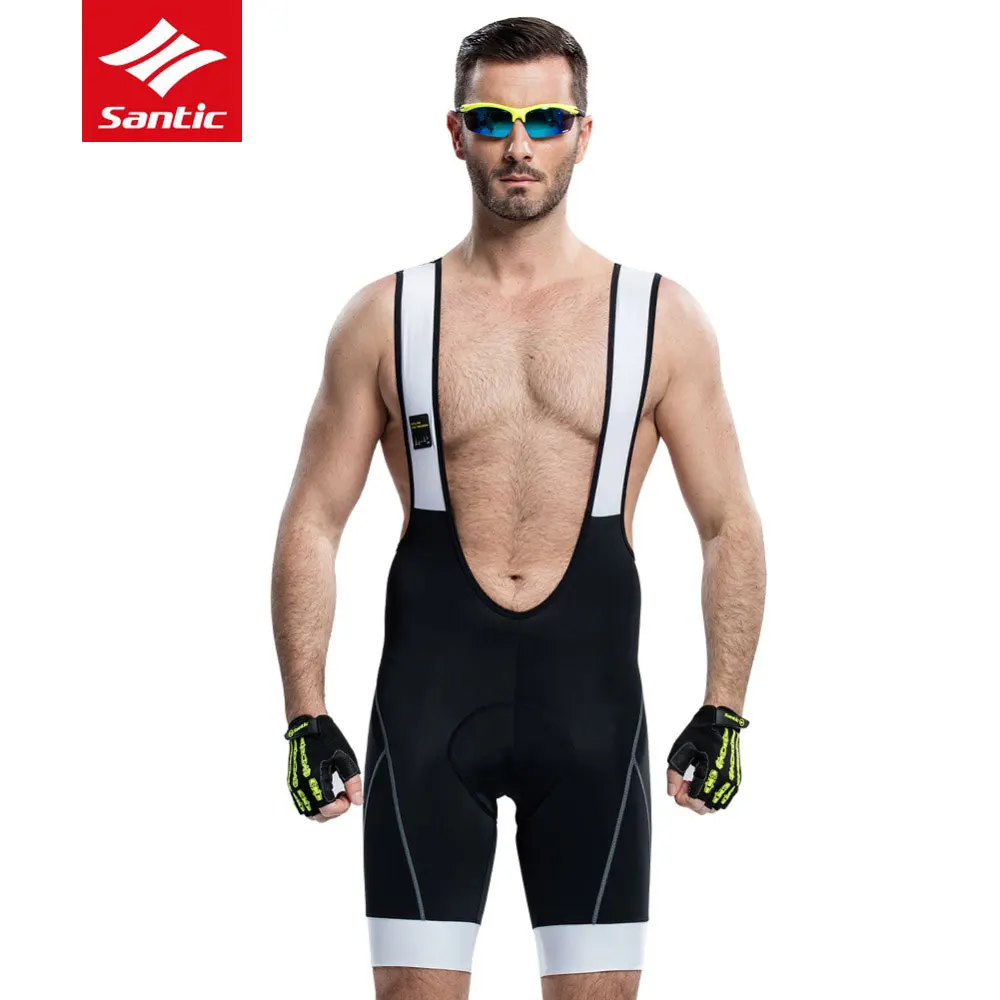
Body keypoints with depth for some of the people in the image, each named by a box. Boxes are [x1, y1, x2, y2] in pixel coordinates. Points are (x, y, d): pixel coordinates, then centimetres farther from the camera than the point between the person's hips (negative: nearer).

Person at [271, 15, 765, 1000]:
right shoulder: (386, 318, 4)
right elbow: (311, 522, 6)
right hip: (430, 687, 0)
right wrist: (306, 718, -1)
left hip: (590, 694, 0)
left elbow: (731, 525, 8)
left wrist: (724, 715, 1)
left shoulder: (661, 319, 5)